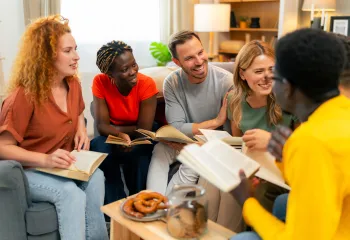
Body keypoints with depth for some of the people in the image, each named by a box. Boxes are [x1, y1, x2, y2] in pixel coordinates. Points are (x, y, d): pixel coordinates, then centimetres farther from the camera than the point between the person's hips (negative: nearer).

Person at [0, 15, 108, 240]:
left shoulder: (73, 83, 1)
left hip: (64, 167, 6)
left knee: (96, 177, -26)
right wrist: (45, 159, -32)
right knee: (72, 193, -34)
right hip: (29, 171, -5)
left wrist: (81, 130, 0)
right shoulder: (25, 94, -20)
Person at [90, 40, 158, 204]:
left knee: (141, 153, -33)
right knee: (98, 147, -29)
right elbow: (101, 126, -20)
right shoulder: (100, 82, -17)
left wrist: (112, 128, -17)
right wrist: (121, 135, -39)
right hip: (113, 138, 2)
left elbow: (144, 130, -21)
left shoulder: (147, 84, -22)